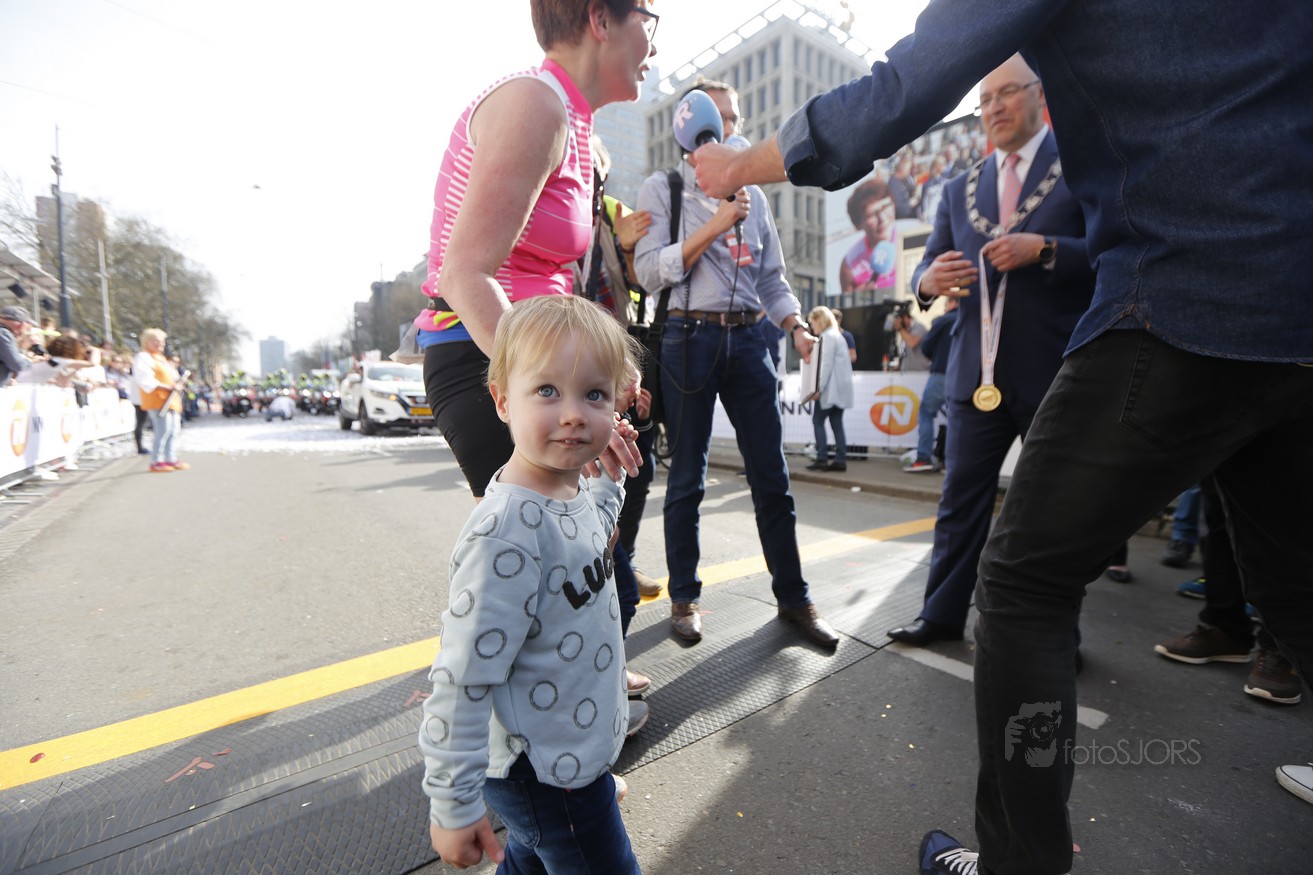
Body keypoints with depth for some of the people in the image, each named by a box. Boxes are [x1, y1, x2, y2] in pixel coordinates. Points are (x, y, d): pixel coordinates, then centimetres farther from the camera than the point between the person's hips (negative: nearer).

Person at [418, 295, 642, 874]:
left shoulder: (579, 492, -5)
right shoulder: (507, 528, -31)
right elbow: (463, 678, -25)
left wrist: (609, 478, 10)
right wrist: (453, 804, -16)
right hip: (542, 774, -7)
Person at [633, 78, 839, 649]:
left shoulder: (753, 195, 20)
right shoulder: (662, 188, 7)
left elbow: (772, 277, 17)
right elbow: (650, 271, -7)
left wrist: (796, 327, 0)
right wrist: (715, 225, -12)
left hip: (747, 338, 4)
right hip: (690, 338, -4)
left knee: (771, 476, 4)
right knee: (687, 479, 3)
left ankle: (793, 597, 18)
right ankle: (684, 598, 20)